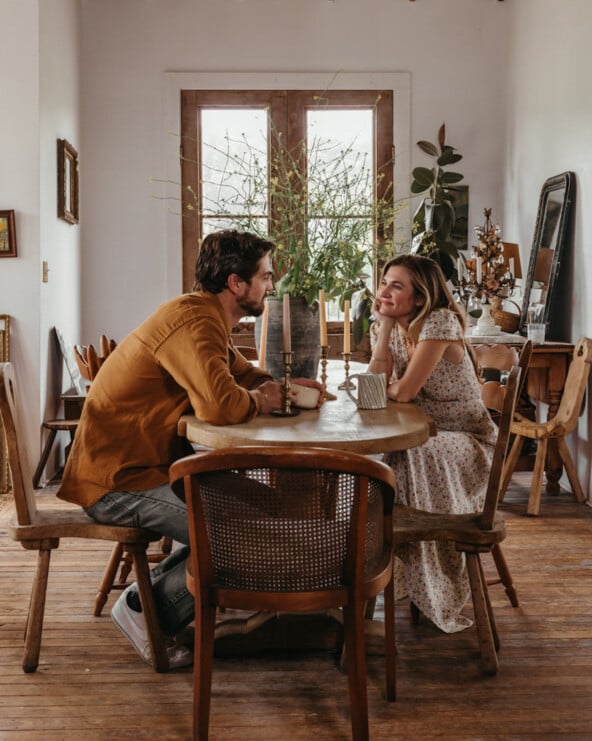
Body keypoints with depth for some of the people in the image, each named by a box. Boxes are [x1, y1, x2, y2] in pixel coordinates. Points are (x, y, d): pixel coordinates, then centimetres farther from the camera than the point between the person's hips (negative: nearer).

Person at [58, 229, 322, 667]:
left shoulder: (208, 318, 14)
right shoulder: (192, 321, -21)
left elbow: (245, 375, 23)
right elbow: (220, 404, -35)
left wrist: (285, 387, 1)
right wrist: (260, 401, -12)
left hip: (145, 464, 11)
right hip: (118, 480, -11)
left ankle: (156, 591, 16)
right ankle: (148, 610, 1)